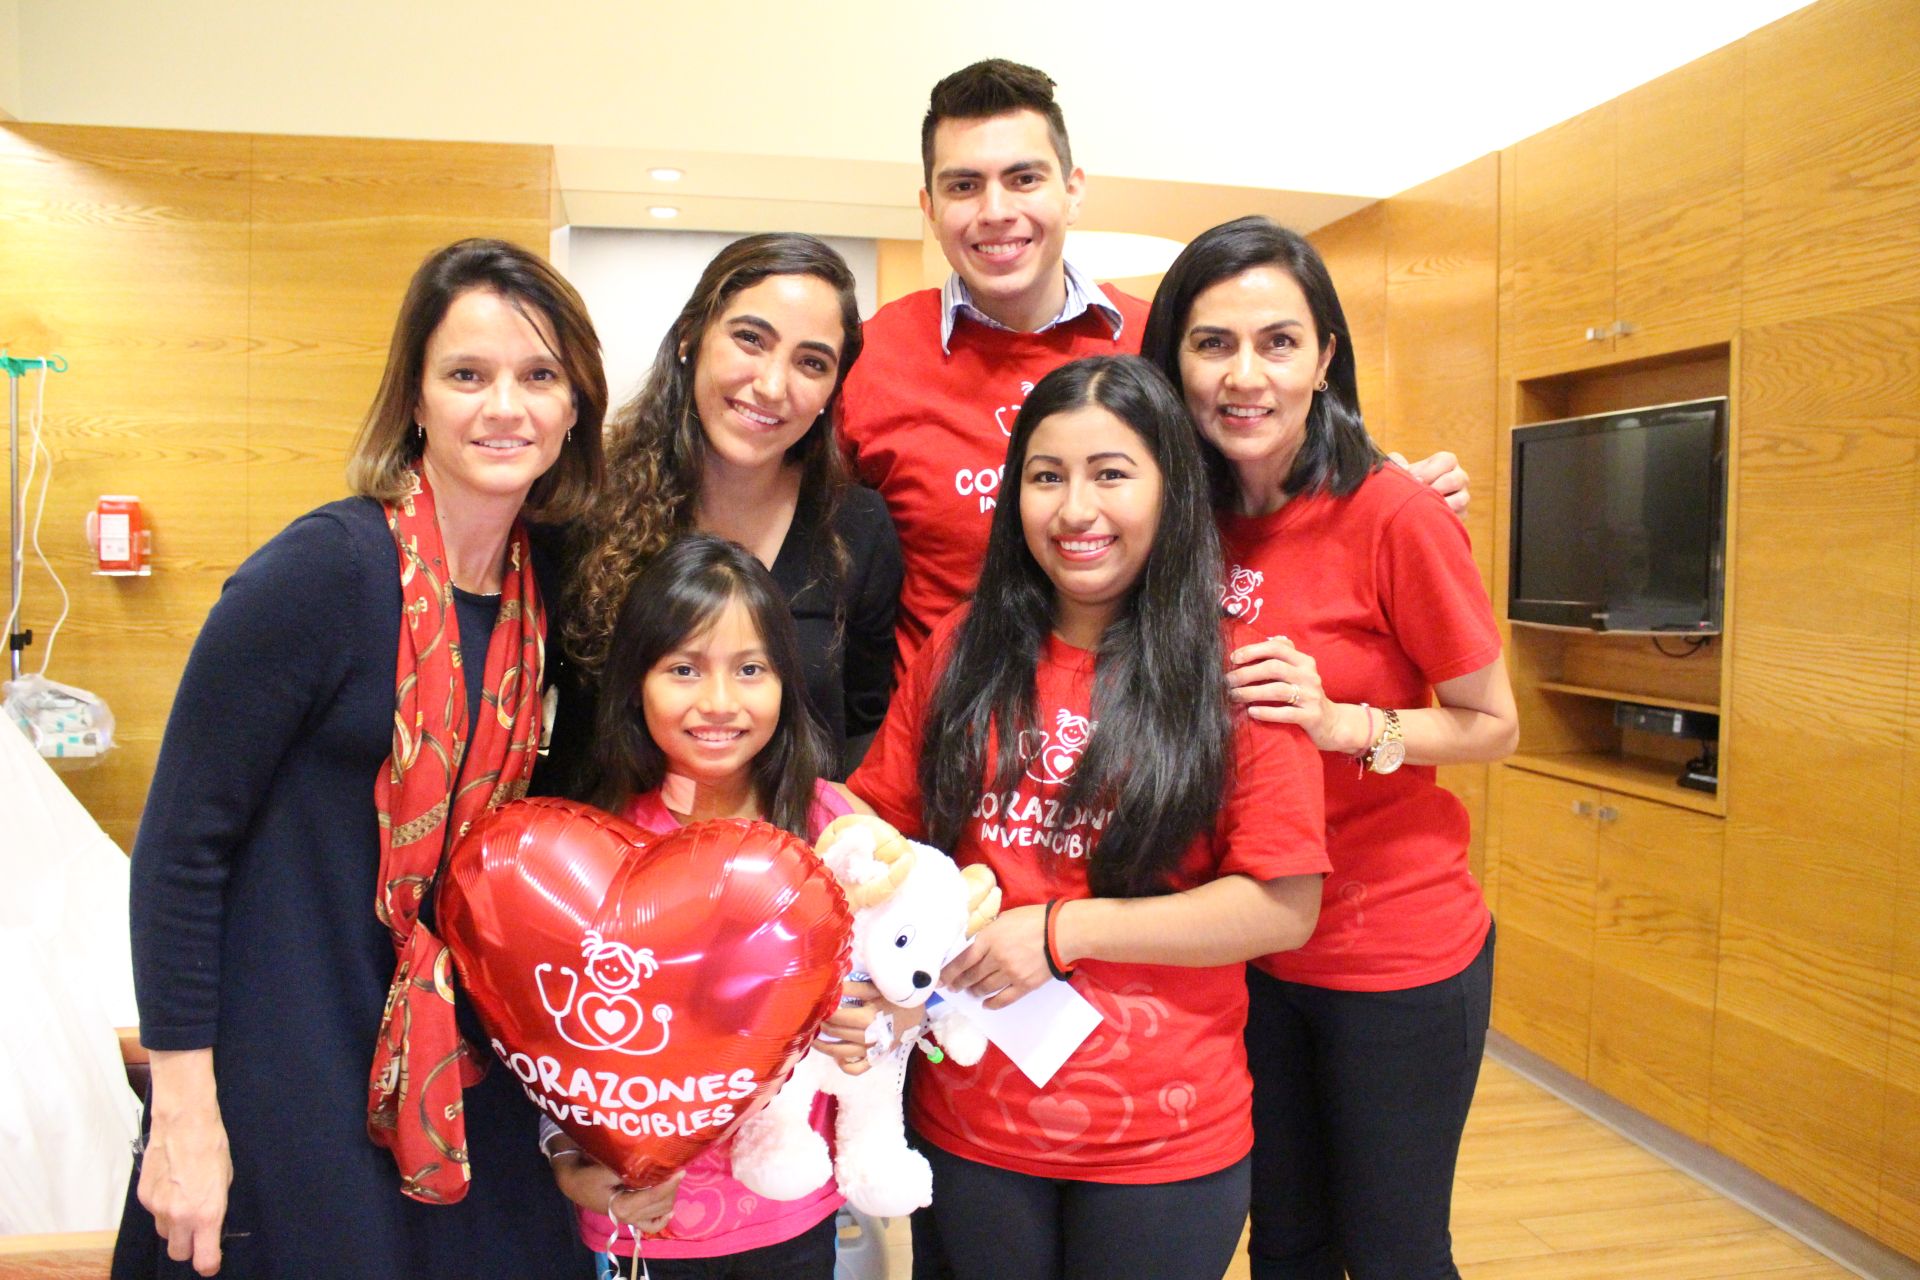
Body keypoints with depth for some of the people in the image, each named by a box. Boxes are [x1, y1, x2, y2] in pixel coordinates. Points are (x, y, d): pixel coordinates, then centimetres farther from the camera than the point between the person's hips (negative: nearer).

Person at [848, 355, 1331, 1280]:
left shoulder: (1233, 672, -9)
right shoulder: (959, 654, 1)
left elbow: (1285, 907, -12)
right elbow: (884, 823, 7)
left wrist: (1062, 931, -16)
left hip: (1164, 1138, -2)